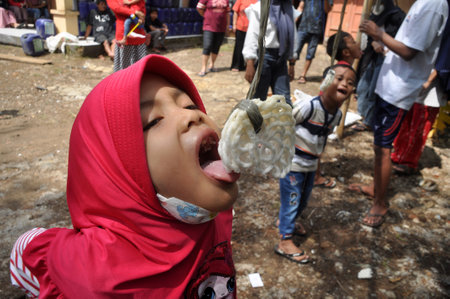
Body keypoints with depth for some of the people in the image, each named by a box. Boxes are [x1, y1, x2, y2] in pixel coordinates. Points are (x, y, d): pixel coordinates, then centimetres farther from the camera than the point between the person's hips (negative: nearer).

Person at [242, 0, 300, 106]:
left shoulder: (290, 9, 12)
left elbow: (292, 36, 16)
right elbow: (252, 35, -9)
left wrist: (292, 63, 14)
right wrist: (250, 64, -15)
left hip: (281, 58, 5)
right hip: (263, 56, -5)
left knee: (284, 100, 2)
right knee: (258, 99, 2)